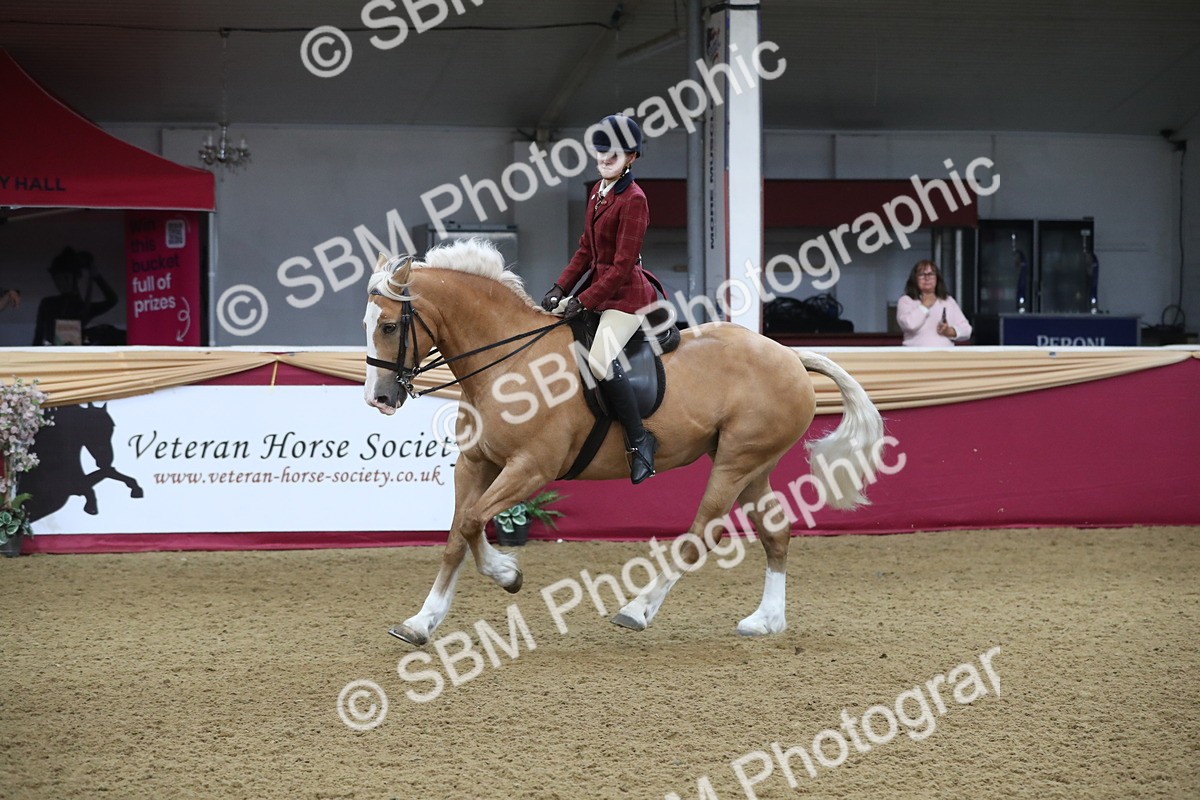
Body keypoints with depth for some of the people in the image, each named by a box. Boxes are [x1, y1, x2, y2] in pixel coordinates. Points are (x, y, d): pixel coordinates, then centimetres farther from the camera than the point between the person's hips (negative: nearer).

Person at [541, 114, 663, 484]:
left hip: (627, 292, -10)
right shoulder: (599, 192, 11)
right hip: (599, 285, 10)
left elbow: (622, 267, -19)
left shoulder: (633, 201, -16)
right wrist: (560, 289, 3)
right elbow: (586, 250, 15)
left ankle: (639, 440, -17)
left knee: (599, 360, -28)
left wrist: (582, 301, -20)